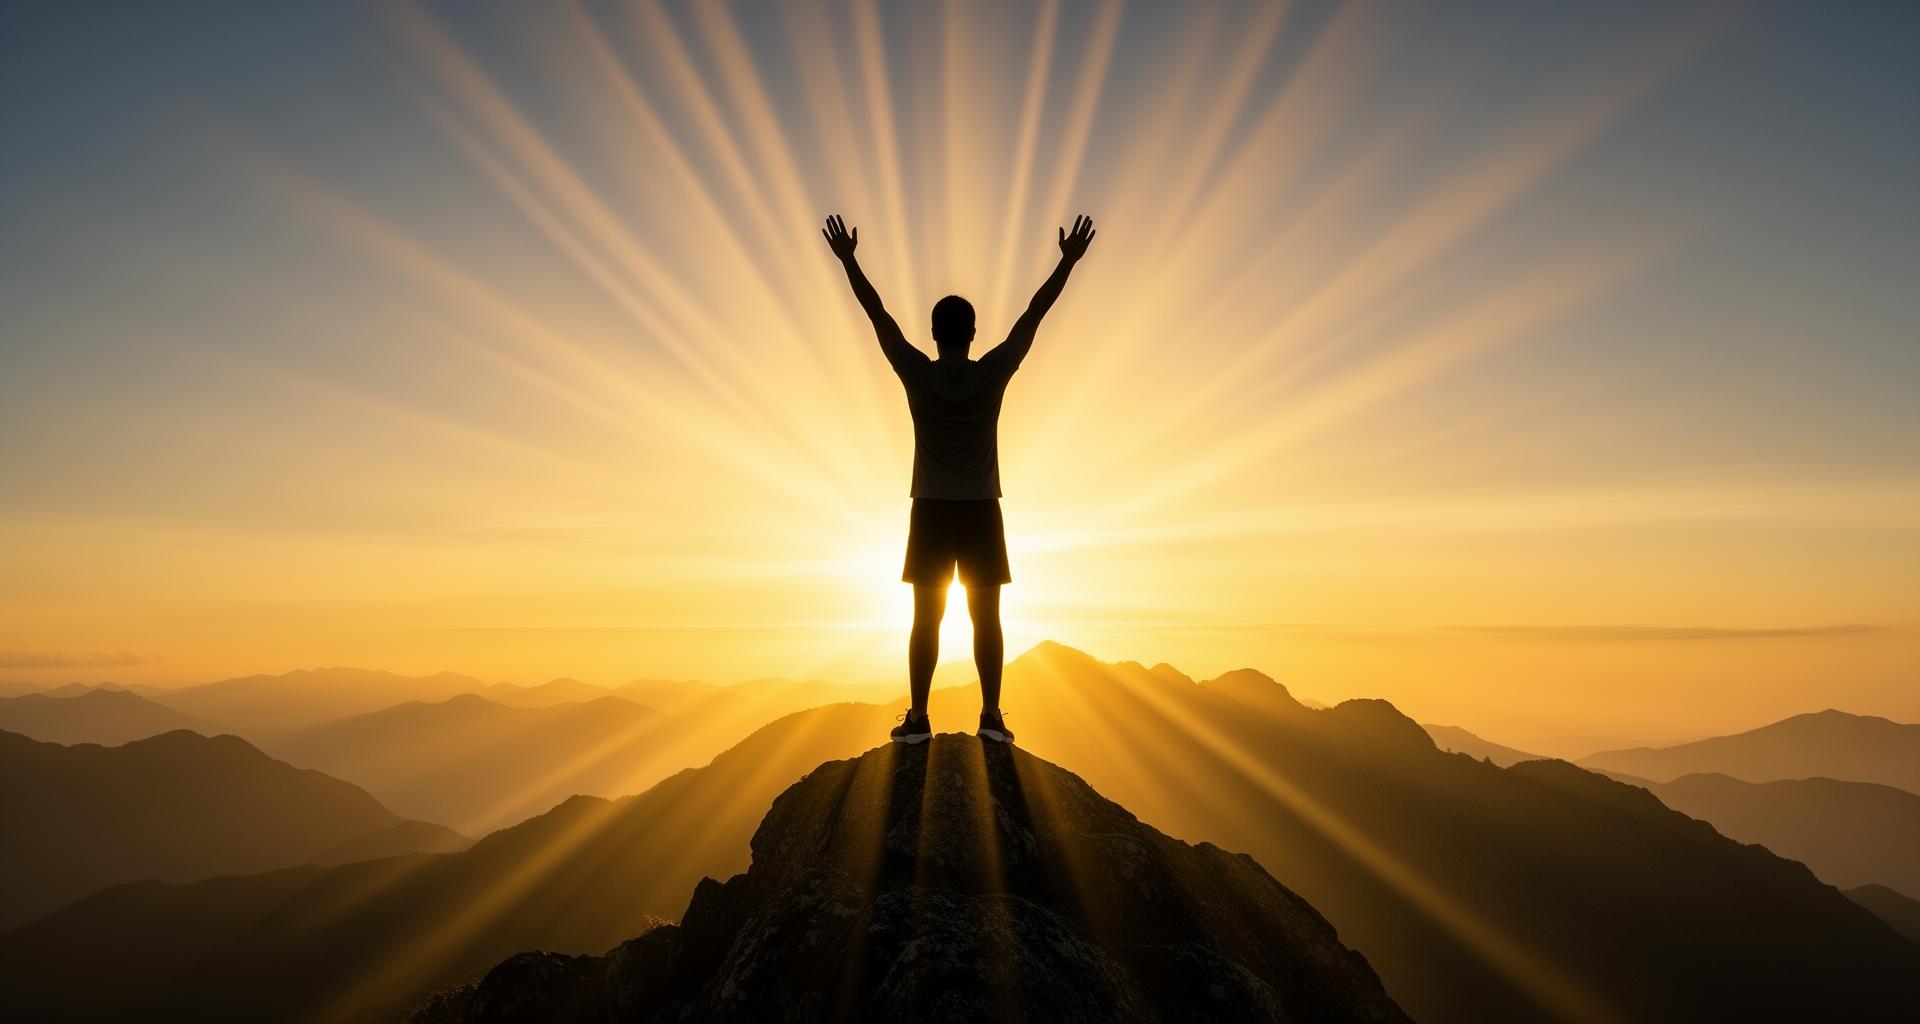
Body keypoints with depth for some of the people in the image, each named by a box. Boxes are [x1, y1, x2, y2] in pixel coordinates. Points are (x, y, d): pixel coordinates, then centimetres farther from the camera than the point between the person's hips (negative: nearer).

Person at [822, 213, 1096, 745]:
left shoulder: (917, 374, -6)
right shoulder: (992, 373, -7)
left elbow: (878, 313, 0)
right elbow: (1034, 314, -2)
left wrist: (847, 258, 8)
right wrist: (1069, 260, 5)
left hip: (931, 512, 0)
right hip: (981, 512, 0)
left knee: (926, 618, 4)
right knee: (986, 617, 4)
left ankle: (918, 717, 4)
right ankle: (991, 715, 4)